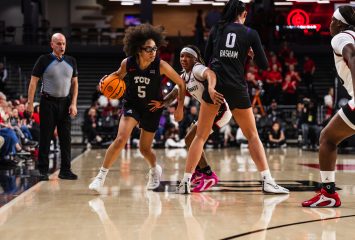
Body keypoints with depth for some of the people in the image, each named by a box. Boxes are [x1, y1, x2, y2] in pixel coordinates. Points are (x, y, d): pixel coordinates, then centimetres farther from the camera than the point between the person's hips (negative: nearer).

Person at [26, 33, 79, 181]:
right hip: (48, 102, -3)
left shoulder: (71, 61, 6)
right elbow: (33, 81, -3)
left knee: (66, 138, 4)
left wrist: (73, 104, 0)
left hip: (65, 103, 3)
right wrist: (30, 103, -9)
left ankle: (65, 170, 11)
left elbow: (75, 83, 10)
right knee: (45, 138, 0)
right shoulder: (44, 60, -4)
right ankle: (43, 171, 7)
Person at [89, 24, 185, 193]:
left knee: (144, 148, 10)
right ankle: (101, 176, -11)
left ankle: (155, 169, 45)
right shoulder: (127, 63, -17)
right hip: (132, 105, 0)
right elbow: (119, 75, 8)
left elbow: (181, 84, -10)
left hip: (152, 109, 0)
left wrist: (180, 107, -11)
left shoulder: (160, 65, -22)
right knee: (121, 139, -22)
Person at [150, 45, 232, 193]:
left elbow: (210, 74, -40)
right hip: (210, 110, 10)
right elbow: (173, 95, 8)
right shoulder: (184, 76, 12)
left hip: (219, 108, -10)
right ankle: (199, 172, 30)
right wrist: (161, 103, -15)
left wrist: (211, 88, -63)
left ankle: (209, 176, -10)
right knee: (190, 139, 18)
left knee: (192, 139, -13)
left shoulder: (197, 69, -17)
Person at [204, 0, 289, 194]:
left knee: (201, 133, 11)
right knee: (252, 135, 8)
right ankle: (267, 180, 1)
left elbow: (207, 58, 15)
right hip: (236, 87, -1)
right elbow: (264, 65, 7)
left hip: (213, 83, 1)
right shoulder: (250, 33, 7)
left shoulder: (216, 30, 11)